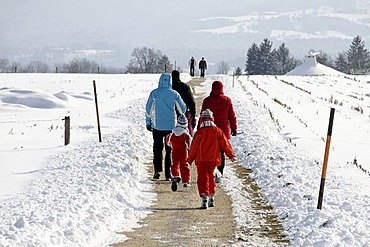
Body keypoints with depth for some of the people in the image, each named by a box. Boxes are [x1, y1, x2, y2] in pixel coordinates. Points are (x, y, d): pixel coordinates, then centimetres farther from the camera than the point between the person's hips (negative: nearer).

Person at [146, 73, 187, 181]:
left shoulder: (154, 93, -4)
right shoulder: (174, 94, -5)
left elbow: (148, 109, 0)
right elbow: (183, 109, 2)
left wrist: (148, 122, 10)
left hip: (157, 125, 0)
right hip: (171, 126, 0)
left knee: (157, 148, 13)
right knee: (170, 150, 7)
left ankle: (157, 170, 0)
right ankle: (168, 174, 4)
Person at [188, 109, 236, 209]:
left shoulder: (200, 132, -9)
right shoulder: (217, 131, -1)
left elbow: (194, 146, -4)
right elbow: (225, 144, 5)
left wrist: (190, 159, 9)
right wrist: (231, 155, 18)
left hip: (201, 160, -3)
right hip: (213, 159, 3)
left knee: (203, 179, -2)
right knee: (210, 177, 20)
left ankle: (204, 200, -16)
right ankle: (211, 199, 27)